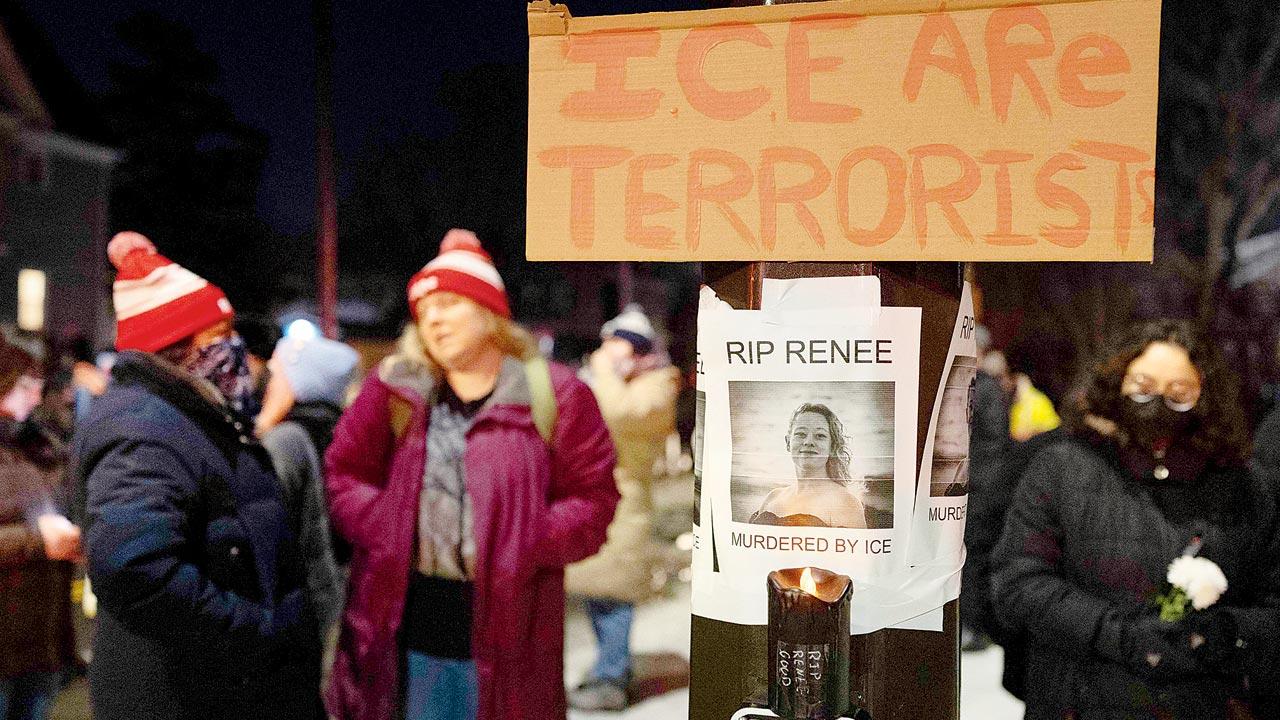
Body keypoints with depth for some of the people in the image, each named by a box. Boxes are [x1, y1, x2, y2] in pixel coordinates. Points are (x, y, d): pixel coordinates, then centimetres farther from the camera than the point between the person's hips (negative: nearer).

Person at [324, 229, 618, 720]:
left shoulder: (553, 395, -1)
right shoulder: (396, 391, 6)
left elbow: (592, 498, -2)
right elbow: (344, 475, 8)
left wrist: (525, 544, -16)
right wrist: (392, 531, -9)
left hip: (505, 629, -2)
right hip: (409, 622, 2)